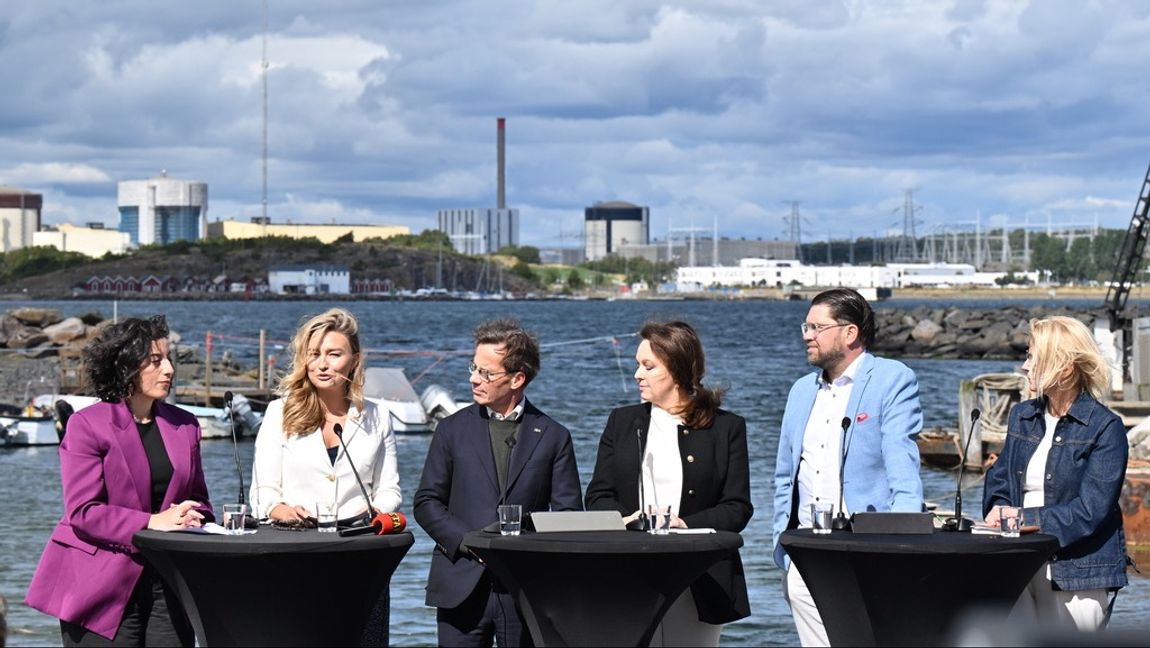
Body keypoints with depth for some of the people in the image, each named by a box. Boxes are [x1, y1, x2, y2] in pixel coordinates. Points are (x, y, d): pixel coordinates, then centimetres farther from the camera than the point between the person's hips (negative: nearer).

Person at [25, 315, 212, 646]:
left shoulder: (184, 425, 11)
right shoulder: (87, 424, -5)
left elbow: (198, 498, 19)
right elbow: (82, 511, -12)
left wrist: (192, 518, -6)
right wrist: (153, 522, -20)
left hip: (167, 582, 5)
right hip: (105, 588, -5)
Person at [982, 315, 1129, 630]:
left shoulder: (1105, 428, -7)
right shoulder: (1022, 416, 13)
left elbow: (1090, 512, -14)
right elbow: (998, 482, 15)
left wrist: (1026, 519, -18)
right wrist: (998, 511, -8)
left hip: (1077, 572, -5)